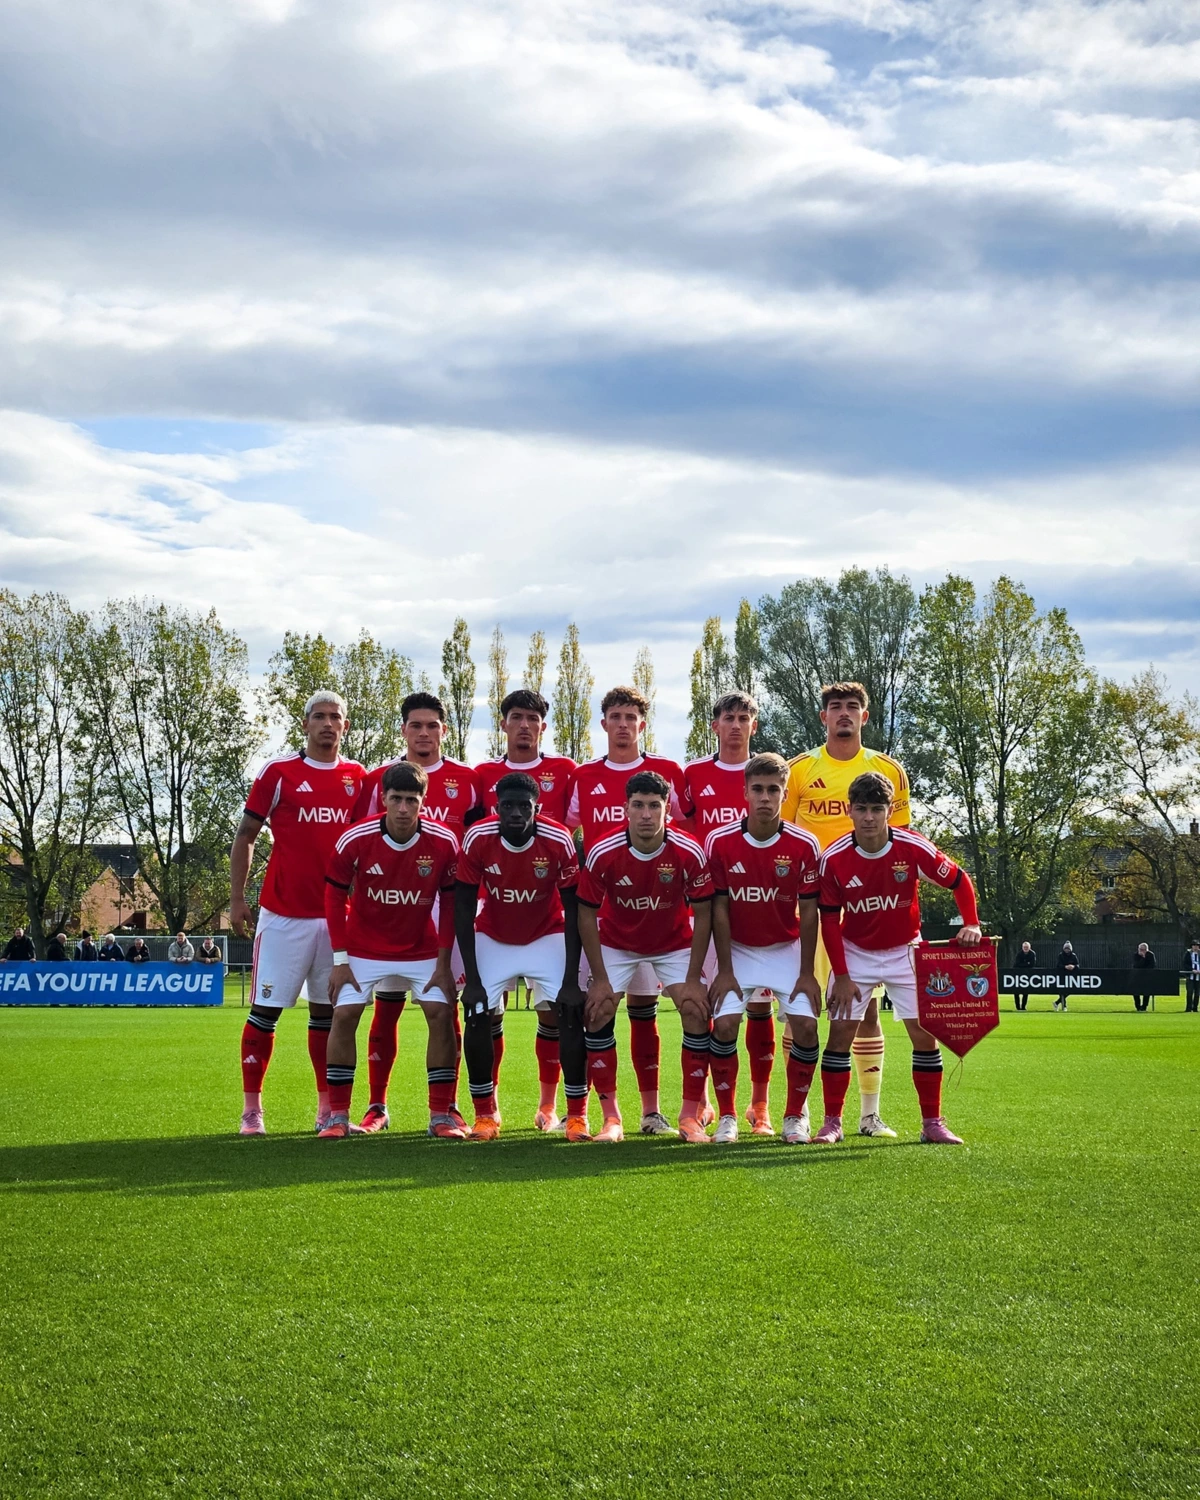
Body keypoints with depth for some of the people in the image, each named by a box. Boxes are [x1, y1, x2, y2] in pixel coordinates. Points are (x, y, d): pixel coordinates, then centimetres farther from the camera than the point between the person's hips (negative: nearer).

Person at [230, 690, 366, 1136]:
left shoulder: (358, 777, 8)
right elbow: (245, 836, 3)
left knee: (327, 1009, 8)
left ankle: (328, 1109, 15)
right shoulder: (279, 772, -2)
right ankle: (251, 1108, 6)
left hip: (337, 914, 3)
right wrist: (236, 898, -1)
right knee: (266, 1008, -2)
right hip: (284, 913, -3)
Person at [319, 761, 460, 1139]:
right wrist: (340, 959, -10)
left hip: (422, 949, 1)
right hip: (364, 948, 0)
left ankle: (441, 1115, -1)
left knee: (441, 1015, -11)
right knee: (344, 1015, -11)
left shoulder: (444, 843, -18)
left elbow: (449, 902, -6)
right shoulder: (355, 839, -20)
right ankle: (337, 1116, -1)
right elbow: (335, 896, -8)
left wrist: (444, 962, -8)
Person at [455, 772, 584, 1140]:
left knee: (569, 1017, -14)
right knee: (479, 1017, -12)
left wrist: (571, 979, -20)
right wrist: (471, 978, -17)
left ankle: (577, 1115, -2)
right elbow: (464, 910, -14)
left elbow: (573, 913, -16)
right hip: (492, 938, 1)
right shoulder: (478, 840, -22)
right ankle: (485, 1115, 4)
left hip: (548, 936, -1)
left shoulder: (559, 842, -25)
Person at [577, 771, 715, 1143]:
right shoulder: (603, 854, -25)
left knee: (697, 1013, -14)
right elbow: (586, 914, -14)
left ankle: (691, 1116, -1)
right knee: (597, 1014, -13)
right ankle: (611, 1118, -1)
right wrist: (599, 978, -14)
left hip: (675, 943, 0)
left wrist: (693, 978, -16)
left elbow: (703, 913, -14)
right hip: (617, 943, 0)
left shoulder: (689, 852, -25)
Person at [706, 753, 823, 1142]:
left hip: (787, 949, 0)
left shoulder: (804, 845, -13)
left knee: (805, 1024, -14)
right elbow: (719, 908, -8)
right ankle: (727, 1117, 0)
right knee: (724, 1024, -16)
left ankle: (794, 1117, 4)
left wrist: (806, 974, -9)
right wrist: (724, 971, -10)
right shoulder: (720, 842, -13)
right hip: (738, 950, 0)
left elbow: (809, 912, -8)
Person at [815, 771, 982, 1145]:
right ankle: (832, 1122, 4)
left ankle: (932, 1123, 8)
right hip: (854, 953, 0)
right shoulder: (833, 859, -17)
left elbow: (959, 880, -5)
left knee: (924, 1033, -2)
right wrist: (841, 975, -11)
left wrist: (971, 924, -18)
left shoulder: (914, 848, -19)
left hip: (904, 952, 0)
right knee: (839, 1034, -5)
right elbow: (829, 918, -9)